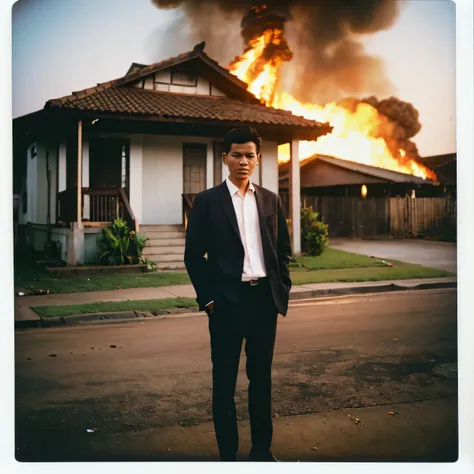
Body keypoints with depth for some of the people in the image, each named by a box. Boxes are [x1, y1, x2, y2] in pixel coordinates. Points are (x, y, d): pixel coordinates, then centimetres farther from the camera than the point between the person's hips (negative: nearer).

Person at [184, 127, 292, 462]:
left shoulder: (270, 200, 9)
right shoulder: (207, 201, -2)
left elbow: (283, 249, 14)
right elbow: (194, 255, -3)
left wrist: (282, 290, 5)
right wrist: (207, 299, -7)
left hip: (265, 298, 3)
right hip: (227, 300, -3)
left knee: (262, 377, 13)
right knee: (225, 381, 7)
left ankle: (262, 449, 28)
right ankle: (228, 453, 21)